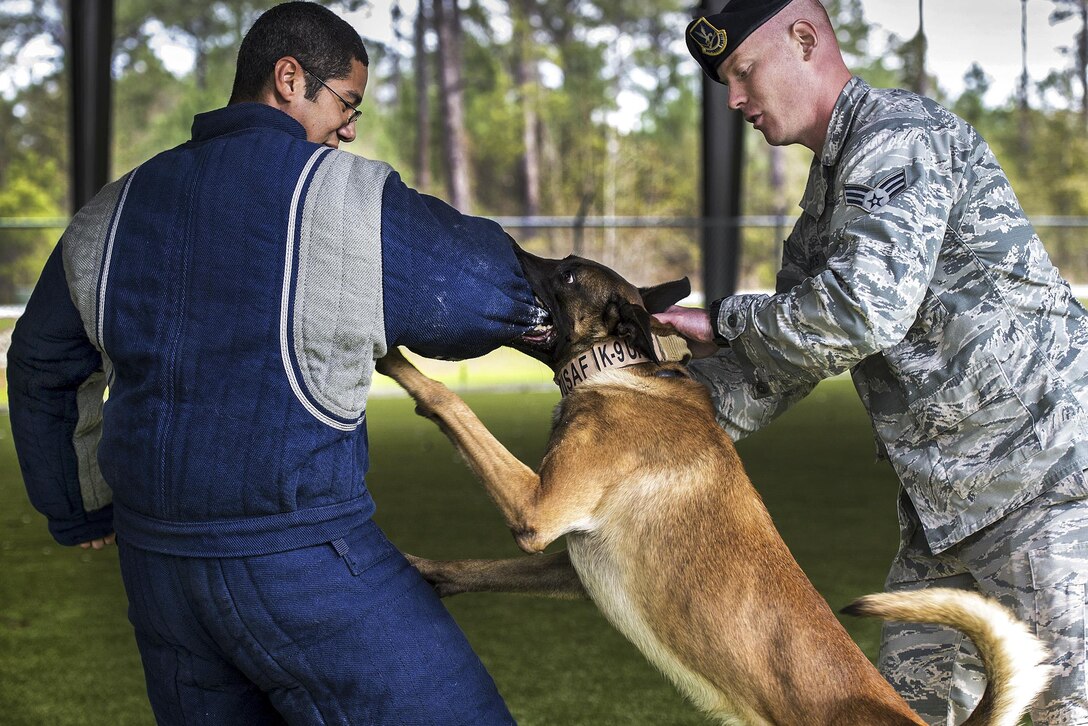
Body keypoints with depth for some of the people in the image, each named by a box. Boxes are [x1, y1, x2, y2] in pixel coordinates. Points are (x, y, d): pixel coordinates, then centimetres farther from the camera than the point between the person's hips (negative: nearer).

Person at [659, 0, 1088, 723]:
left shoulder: (898, 134, -12)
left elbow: (862, 310, -25)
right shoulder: (830, 188, 20)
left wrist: (725, 320, -10)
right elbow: (775, 364, 22)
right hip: (946, 495, 10)